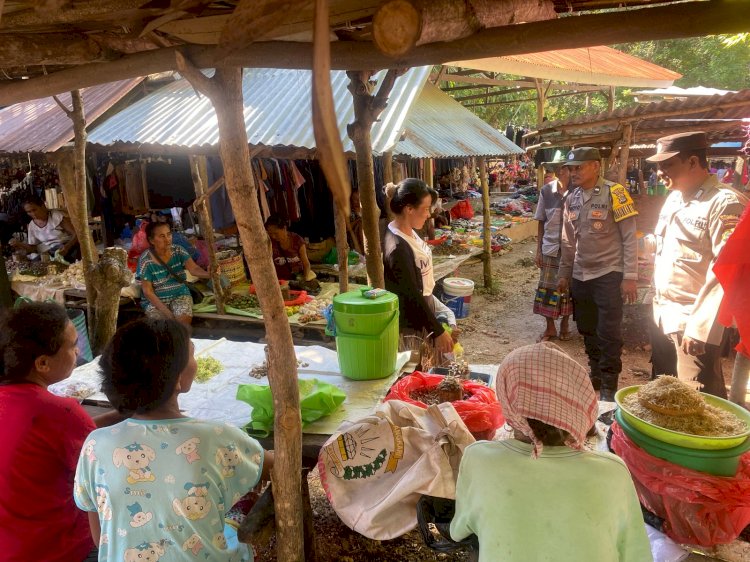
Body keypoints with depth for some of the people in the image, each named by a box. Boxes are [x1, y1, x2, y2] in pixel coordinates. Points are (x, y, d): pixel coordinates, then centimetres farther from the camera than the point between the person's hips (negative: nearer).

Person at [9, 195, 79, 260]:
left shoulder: (56, 215, -6)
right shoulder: (32, 226, 9)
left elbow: (76, 234, -12)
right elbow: (33, 248, 15)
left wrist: (67, 247, -29)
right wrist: (20, 244, -5)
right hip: (51, 254, 5)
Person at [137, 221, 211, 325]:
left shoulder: (178, 251, -6)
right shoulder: (146, 260, -14)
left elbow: (194, 268, -21)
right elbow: (147, 291, -13)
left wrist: (209, 274, -45)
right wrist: (166, 311, -23)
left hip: (180, 295, 2)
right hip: (155, 300, -2)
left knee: (184, 319, -25)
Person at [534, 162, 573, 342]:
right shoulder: (546, 190, -1)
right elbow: (541, 222, 4)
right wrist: (538, 249, 4)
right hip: (550, 247, 2)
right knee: (547, 288, 6)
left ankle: (564, 323, 30)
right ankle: (550, 327, 22)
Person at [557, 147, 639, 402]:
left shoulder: (614, 193, -10)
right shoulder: (572, 199, 7)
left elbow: (629, 237, -10)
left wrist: (630, 276, -13)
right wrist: (564, 273, 15)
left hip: (608, 274, -5)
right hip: (580, 276, 6)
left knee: (609, 333, -1)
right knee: (587, 330, 14)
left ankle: (609, 386, 12)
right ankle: (596, 374, 31)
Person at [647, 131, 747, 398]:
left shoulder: (724, 204, -15)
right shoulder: (673, 200, 12)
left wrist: (700, 326, -21)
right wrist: (658, 306, 14)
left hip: (693, 322, -8)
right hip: (665, 317, 8)